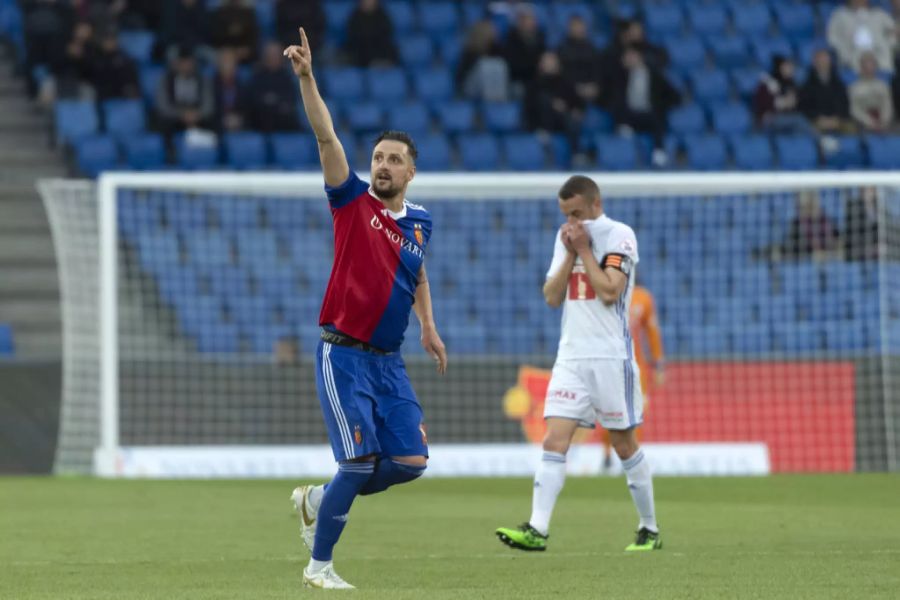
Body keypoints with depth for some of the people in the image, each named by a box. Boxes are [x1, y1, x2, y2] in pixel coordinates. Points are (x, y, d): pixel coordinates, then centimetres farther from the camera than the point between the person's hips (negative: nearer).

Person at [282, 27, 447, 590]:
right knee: (360, 462, -12)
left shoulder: (419, 222, 10)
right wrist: (306, 78, -26)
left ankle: (320, 499, 21)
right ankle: (320, 565, 3)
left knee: (410, 462, -1)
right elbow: (326, 136, -16)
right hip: (344, 356, -6)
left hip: (389, 359, 6)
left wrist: (428, 328, 23)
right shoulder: (353, 201, -4)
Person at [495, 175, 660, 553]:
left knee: (624, 444, 4)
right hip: (572, 355, 5)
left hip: (611, 356, -5)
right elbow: (552, 297, 7)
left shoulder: (619, 235, -7)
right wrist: (571, 254, -4)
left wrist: (584, 250, -12)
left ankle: (650, 529, 18)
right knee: (554, 442, -8)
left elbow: (610, 292, -18)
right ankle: (537, 530, -16)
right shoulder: (566, 238, 13)